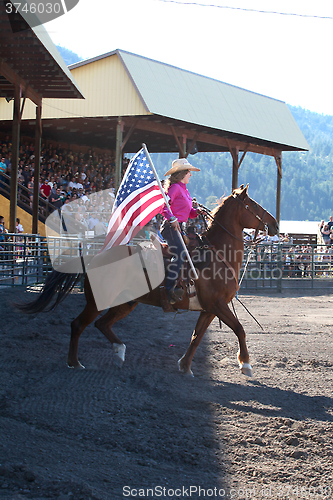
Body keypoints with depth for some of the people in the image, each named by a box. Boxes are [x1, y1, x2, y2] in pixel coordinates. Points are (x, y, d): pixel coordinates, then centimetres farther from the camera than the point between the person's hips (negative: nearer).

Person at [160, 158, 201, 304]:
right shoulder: (175, 187, -6)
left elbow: (189, 212, 24)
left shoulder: (185, 190, 23)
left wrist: (197, 211, 4)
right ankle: (170, 288, -29)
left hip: (180, 227, 10)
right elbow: (164, 206, -18)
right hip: (171, 226, -10)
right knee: (179, 254, -23)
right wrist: (172, 218, -30)